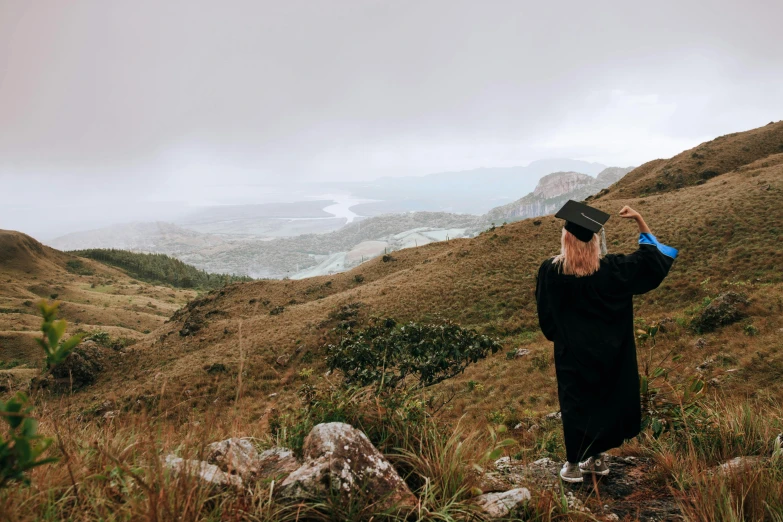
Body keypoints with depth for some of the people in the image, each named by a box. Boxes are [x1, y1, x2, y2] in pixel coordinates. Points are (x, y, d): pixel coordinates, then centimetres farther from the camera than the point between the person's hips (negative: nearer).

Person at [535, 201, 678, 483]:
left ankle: (574, 464, 20)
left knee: (575, 404, 11)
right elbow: (652, 260, -1)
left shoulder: (550, 271, -17)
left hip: (571, 352, -1)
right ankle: (596, 458, 30)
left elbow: (544, 311, -3)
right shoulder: (610, 268, -14)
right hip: (607, 351, 2)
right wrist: (640, 221, 2)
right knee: (605, 399, 19)